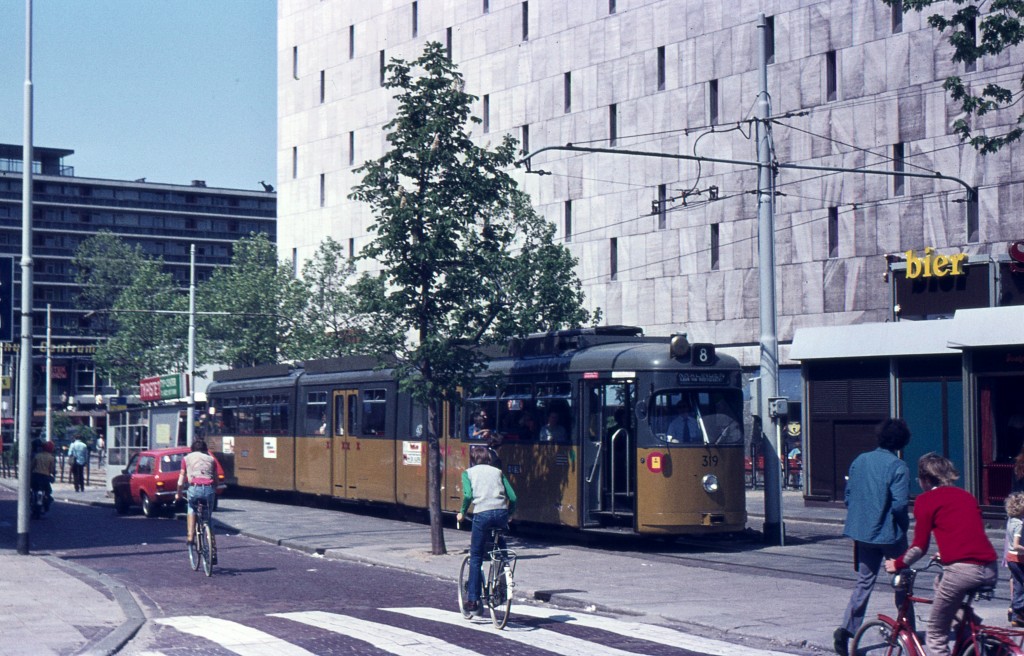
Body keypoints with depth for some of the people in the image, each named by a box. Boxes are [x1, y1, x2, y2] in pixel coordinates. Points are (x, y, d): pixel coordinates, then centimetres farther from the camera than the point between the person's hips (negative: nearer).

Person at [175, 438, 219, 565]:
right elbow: (215, 478, 18)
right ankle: (213, 552, 8)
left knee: (191, 510, 30)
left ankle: (190, 536, 11)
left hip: (194, 488, -2)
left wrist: (178, 493, 28)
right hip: (209, 489, 2)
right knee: (208, 520, 14)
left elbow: (182, 478, 18)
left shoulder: (187, 458, 17)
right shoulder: (211, 459, 22)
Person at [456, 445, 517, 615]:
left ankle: (472, 600, 5)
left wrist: (462, 513, 9)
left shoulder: (468, 473, 13)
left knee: (475, 558, 8)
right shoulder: (497, 472, 21)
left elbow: (468, 495, -6)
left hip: (482, 514, -3)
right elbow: (512, 497, 10)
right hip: (501, 513, 3)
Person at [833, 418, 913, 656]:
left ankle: (847, 628, -7)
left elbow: (848, 496, 8)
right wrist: (904, 523, -2)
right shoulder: (898, 467, -14)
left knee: (864, 582, 9)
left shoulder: (859, 461, 3)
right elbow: (899, 504, -20)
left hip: (861, 531, 5)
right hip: (889, 533, -5)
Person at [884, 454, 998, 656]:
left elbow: (920, 546, 2)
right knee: (940, 583, 35)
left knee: (935, 635, 6)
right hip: (991, 571, 7)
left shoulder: (926, 500, 6)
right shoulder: (966, 495, 23)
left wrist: (897, 564, 18)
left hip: (961, 569, -7)